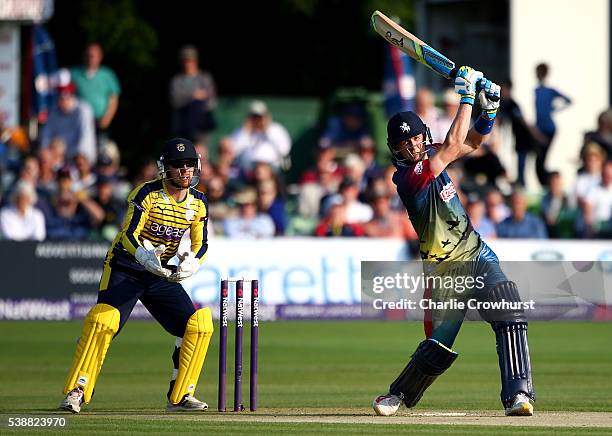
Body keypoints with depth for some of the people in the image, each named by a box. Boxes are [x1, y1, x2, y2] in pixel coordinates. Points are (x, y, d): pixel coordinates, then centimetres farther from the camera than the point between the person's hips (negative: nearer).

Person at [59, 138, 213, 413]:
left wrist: (191, 262, -25)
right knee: (102, 319, -27)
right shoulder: (147, 194, -16)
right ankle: (76, 392, -21)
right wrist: (146, 258, -44)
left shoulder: (198, 203, 1)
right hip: (124, 269, -5)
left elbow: (201, 244, -1)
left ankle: (179, 397, 5)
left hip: (161, 274, 5)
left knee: (198, 324, -7)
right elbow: (129, 235, -23)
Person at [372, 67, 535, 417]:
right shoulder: (407, 177, -18)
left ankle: (518, 393, -22)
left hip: (478, 255, 6)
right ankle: (399, 394, 22)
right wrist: (466, 96, -20)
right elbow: (453, 145, -24)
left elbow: (472, 142, 15)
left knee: (510, 315, -17)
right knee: (439, 346, -4)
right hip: (445, 269, -6)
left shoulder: (432, 155, 4)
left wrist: (489, 111, -5)